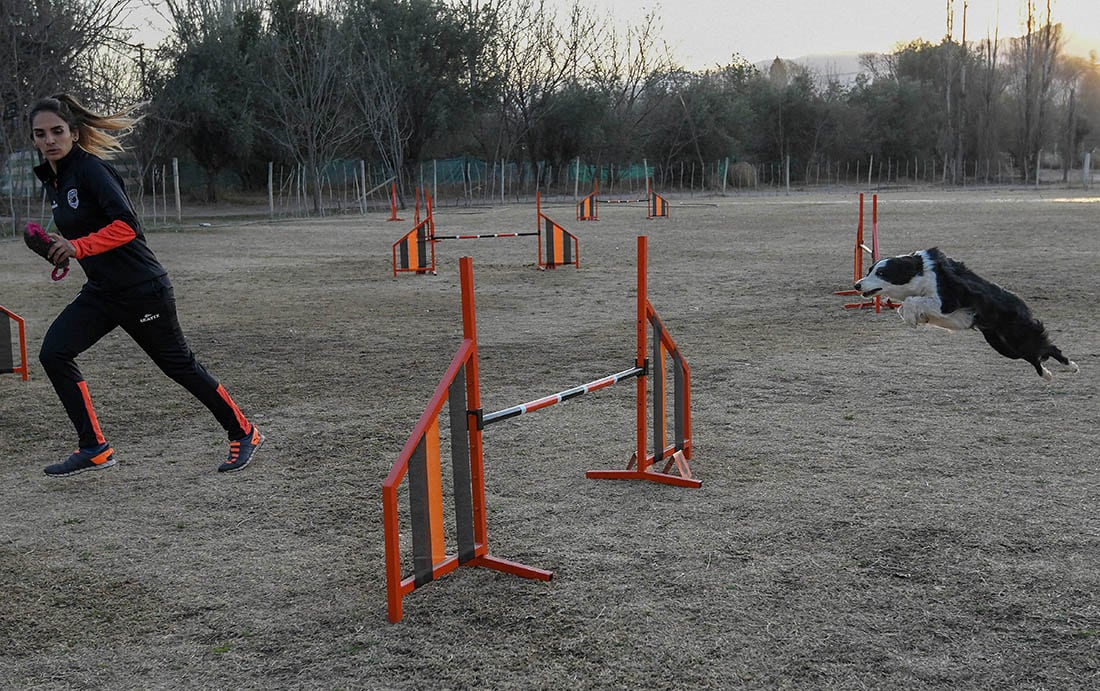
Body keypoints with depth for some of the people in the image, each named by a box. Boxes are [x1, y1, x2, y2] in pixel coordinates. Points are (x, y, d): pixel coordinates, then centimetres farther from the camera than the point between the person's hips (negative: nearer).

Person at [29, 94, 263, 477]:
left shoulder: (90, 168, -16)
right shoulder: (52, 180, 11)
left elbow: (126, 225, -25)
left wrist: (78, 247, -29)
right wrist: (59, 251, 10)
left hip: (142, 289, -8)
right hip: (101, 291, 8)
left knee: (178, 364, 2)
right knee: (53, 352, -6)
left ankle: (244, 433, 19)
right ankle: (94, 448, 2)